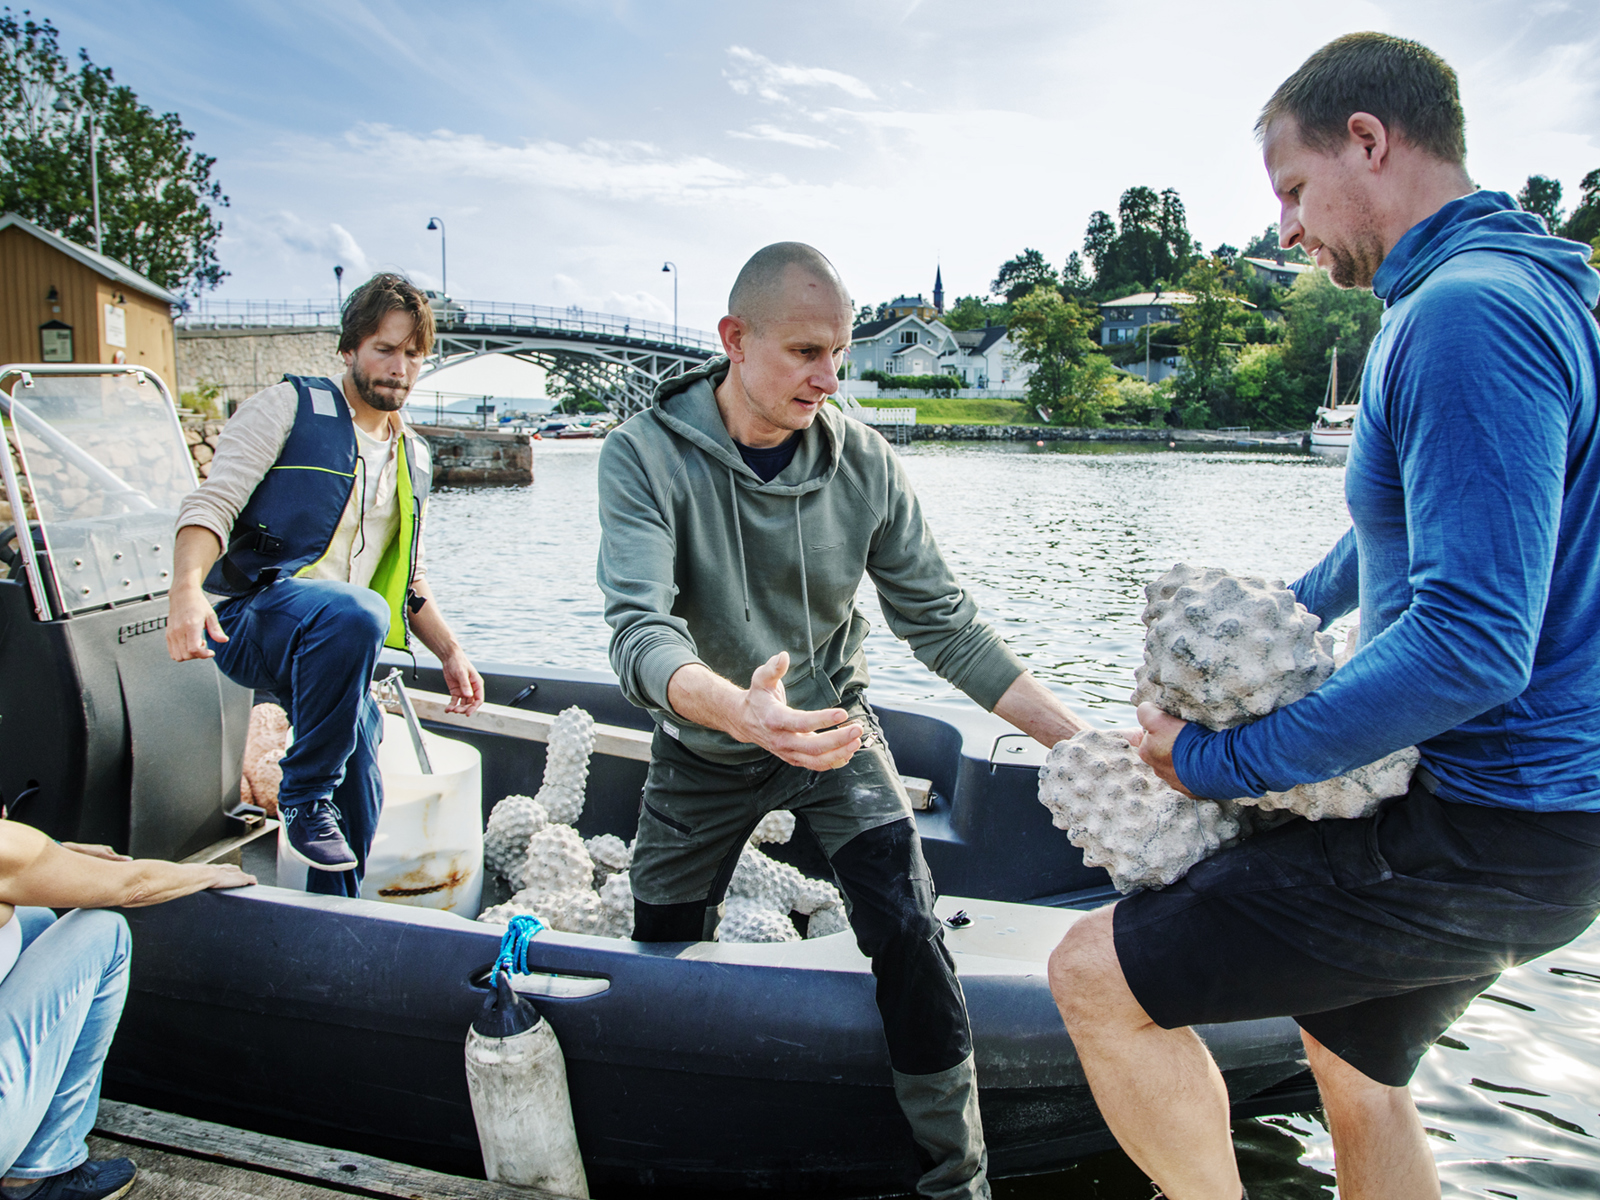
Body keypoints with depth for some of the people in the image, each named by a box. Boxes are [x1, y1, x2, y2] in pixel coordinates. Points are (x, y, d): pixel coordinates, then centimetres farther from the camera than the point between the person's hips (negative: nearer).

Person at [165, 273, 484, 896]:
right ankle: (304, 796, -20)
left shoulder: (414, 459, 21)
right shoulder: (290, 406, 2)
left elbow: (410, 581, 25)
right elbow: (212, 502, -8)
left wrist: (451, 652, 9)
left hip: (338, 646, 6)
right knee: (355, 613, -38)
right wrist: (187, 587, -28)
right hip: (248, 621, -6)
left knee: (358, 816, -2)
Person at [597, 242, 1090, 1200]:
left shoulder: (862, 463, -14)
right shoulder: (648, 456, -21)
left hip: (833, 729, 0)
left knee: (908, 935, -18)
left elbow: (943, 622, -11)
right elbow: (641, 630, -34)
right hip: (703, 746, 0)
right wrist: (740, 711, -56)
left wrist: (1076, 737, -20)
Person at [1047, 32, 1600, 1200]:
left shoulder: (1469, 311, -22)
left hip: (1479, 834, -10)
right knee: (1355, 1065, 27)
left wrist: (1222, 758, -22)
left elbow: (1473, 644, -31)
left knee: (1096, 976, -9)